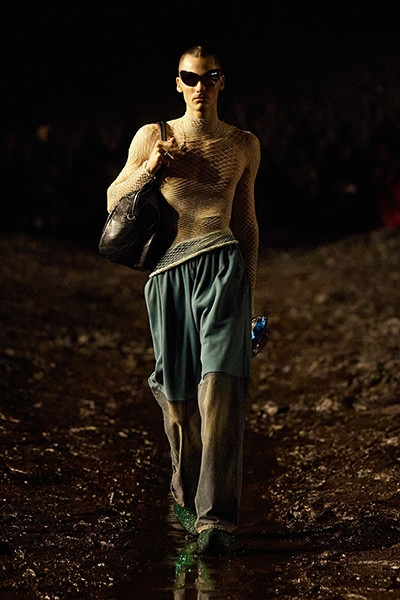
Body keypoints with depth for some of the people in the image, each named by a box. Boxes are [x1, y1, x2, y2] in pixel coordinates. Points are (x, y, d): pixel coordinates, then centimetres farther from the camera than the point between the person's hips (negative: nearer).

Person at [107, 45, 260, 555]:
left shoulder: (243, 145, 15)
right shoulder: (152, 137, 12)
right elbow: (113, 201, 16)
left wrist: (250, 285, 19)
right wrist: (148, 170, -3)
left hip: (222, 262, -1)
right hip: (168, 269, 1)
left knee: (219, 384, -16)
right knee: (176, 393, 6)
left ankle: (215, 517, -18)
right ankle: (185, 496, 29)